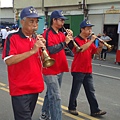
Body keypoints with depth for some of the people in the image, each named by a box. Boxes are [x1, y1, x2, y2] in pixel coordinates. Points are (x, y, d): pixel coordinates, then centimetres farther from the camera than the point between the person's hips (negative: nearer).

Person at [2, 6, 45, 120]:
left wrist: (43, 47, -10)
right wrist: (32, 51, -26)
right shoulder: (12, 38, -10)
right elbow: (8, 61, -22)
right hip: (20, 88, -6)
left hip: (35, 87, 6)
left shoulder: (37, 39, 8)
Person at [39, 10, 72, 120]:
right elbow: (51, 50, -25)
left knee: (51, 94, 20)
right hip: (50, 70, -8)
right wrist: (64, 42, -22)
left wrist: (70, 37, -4)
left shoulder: (61, 34, 10)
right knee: (56, 97, -9)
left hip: (59, 69, 8)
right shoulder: (48, 33, -13)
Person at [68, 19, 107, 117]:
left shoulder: (89, 41, 12)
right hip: (78, 70, -7)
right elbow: (82, 49, -30)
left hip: (88, 70, 7)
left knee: (91, 91, 8)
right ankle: (72, 108, 22)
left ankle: (95, 110, 12)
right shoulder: (77, 40, -11)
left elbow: (96, 52, 13)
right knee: (75, 90, 6)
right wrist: (91, 40, -24)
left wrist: (100, 46, -6)